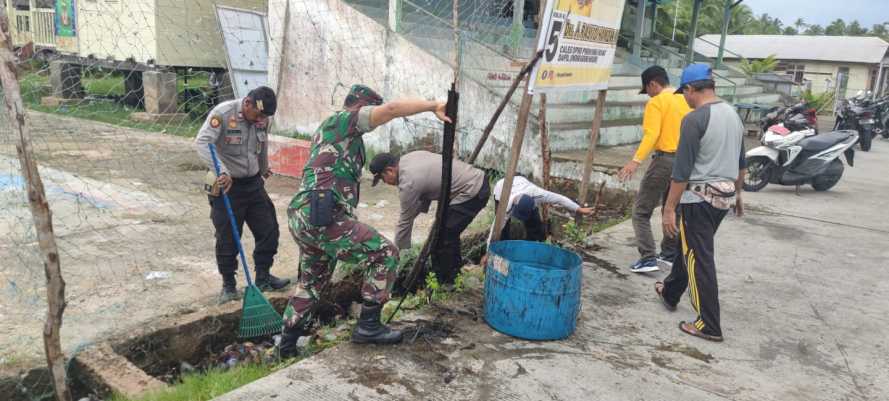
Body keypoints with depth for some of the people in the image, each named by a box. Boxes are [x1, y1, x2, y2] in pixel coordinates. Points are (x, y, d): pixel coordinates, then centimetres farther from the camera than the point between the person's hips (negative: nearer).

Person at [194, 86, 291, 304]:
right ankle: (228, 285, 19)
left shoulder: (262, 119, 0)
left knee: (269, 230, 8)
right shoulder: (222, 113, -18)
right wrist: (223, 171, -42)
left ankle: (263, 278, 24)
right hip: (227, 186, -6)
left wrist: (264, 169, 34)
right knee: (227, 239, 2)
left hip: (253, 184, 6)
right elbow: (202, 142, -30)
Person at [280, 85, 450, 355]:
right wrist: (433, 106, -7)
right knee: (384, 254, -2)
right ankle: (368, 326, 3)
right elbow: (391, 109, -16)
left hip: (300, 217, 10)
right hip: (322, 217, -10)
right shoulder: (345, 119, 1)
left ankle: (288, 343, 31)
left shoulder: (327, 128, 29)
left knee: (312, 280, 25)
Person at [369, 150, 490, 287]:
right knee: (448, 231, 21)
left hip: (472, 192, -10)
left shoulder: (408, 183, -17)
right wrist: (421, 208, 11)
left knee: (442, 237, -4)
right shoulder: (408, 158, 9)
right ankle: (453, 270, 33)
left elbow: (405, 221, -9)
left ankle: (444, 282, 8)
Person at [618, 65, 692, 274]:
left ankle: (648, 258, -8)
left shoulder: (657, 102, -10)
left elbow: (651, 135, -23)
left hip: (664, 159, -8)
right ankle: (670, 253, 30)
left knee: (641, 211, 0)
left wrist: (636, 161, -30)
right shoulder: (686, 100, 11)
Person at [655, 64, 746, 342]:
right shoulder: (733, 115, 9)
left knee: (700, 258, -1)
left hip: (699, 197, -8)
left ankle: (710, 326, 3)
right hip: (725, 195, 9)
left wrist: (669, 209, -14)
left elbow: (682, 170, -19)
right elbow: (740, 163, 18)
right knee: (690, 247, 23)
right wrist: (737, 193, 30)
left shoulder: (694, 119, -17)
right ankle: (670, 293, 40)